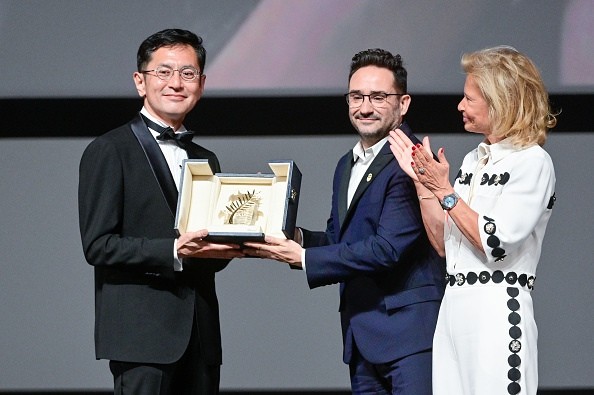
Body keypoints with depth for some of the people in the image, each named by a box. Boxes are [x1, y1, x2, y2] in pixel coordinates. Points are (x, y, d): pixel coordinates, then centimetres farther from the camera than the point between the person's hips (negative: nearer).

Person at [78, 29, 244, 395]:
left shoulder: (206, 160, 21)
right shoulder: (109, 151, -1)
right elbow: (98, 245, -9)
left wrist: (229, 246, 2)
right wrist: (174, 251, -19)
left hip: (200, 334, 7)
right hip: (142, 334, -6)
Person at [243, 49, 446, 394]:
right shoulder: (347, 166, 18)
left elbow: (388, 247, -20)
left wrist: (303, 258, -16)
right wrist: (296, 238, 0)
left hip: (409, 328, -9)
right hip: (362, 334, 9)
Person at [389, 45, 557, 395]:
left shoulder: (532, 162, -7)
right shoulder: (474, 160, 16)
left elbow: (497, 245, -16)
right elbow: (443, 243, 14)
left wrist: (445, 192, -13)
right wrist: (422, 181, 7)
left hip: (497, 311, -8)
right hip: (455, 307, 8)